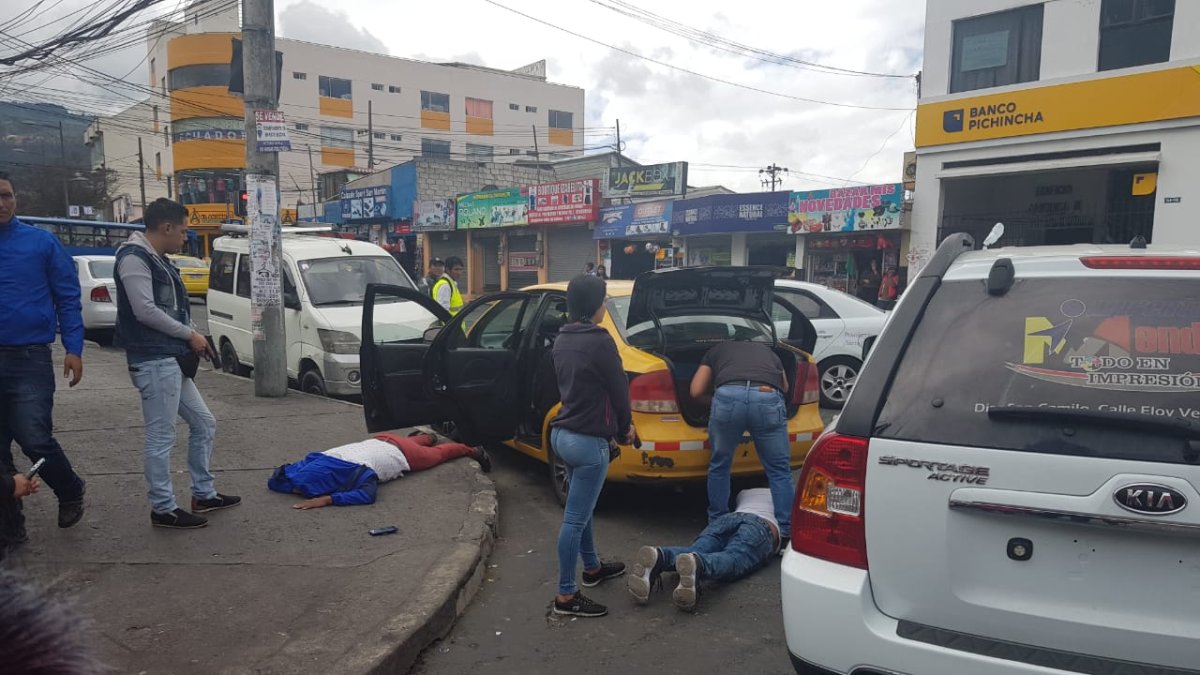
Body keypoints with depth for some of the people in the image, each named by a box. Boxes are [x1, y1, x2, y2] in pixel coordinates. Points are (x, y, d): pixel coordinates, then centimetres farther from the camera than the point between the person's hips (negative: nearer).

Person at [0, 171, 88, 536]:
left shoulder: (42, 242, 1)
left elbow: (67, 297, 0)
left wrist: (73, 349, -8)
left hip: (30, 359, -3)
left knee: (35, 439, -8)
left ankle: (71, 491, 19)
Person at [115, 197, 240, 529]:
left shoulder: (158, 260, 18)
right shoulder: (134, 258, -12)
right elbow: (145, 310, -20)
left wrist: (193, 337, 4)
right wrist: (189, 334, -11)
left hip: (173, 360, 10)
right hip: (154, 362, -10)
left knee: (204, 423, 15)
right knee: (161, 437, -3)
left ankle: (203, 494, 25)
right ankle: (163, 509, 8)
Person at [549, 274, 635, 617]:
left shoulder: (562, 340, 8)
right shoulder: (599, 341, -18)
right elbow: (618, 388, -10)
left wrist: (618, 424, 15)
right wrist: (625, 427, 9)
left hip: (563, 433, 9)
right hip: (588, 440, -9)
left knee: (580, 509, 23)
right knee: (575, 519, -2)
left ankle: (592, 567, 41)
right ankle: (566, 596, 7)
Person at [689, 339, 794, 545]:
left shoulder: (716, 351, 35)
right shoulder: (768, 351, 40)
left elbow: (696, 391, 28)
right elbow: (784, 387, 41)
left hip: (728, 396, 0)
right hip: (768, 397, 0)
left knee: (719, 466, 20)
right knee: (779, 471, 13)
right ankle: (786, 531, 13)